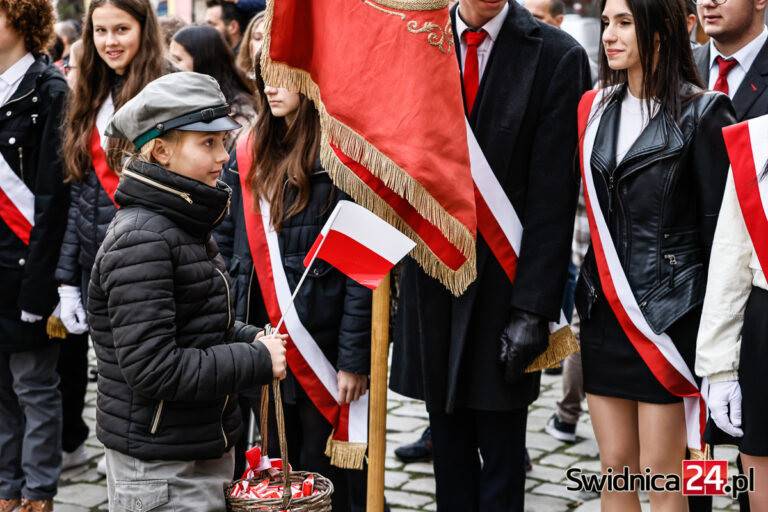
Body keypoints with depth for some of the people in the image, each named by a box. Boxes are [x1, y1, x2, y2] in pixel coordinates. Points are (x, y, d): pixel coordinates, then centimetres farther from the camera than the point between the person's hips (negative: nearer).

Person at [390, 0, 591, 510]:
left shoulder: (557, 56, -6)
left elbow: (553, 197, -9)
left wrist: (534, 308, -13)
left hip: (503, 280, -3)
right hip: (430, 277, 3)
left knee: (501, 457, 6)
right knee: (449, 452, 14)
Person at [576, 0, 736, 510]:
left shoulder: (702, 113, -7)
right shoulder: (596, 110, 10)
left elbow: (720, 227, -7)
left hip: (670, 311, -5)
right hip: (605, 310, 5)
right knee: (615, 465, 10)